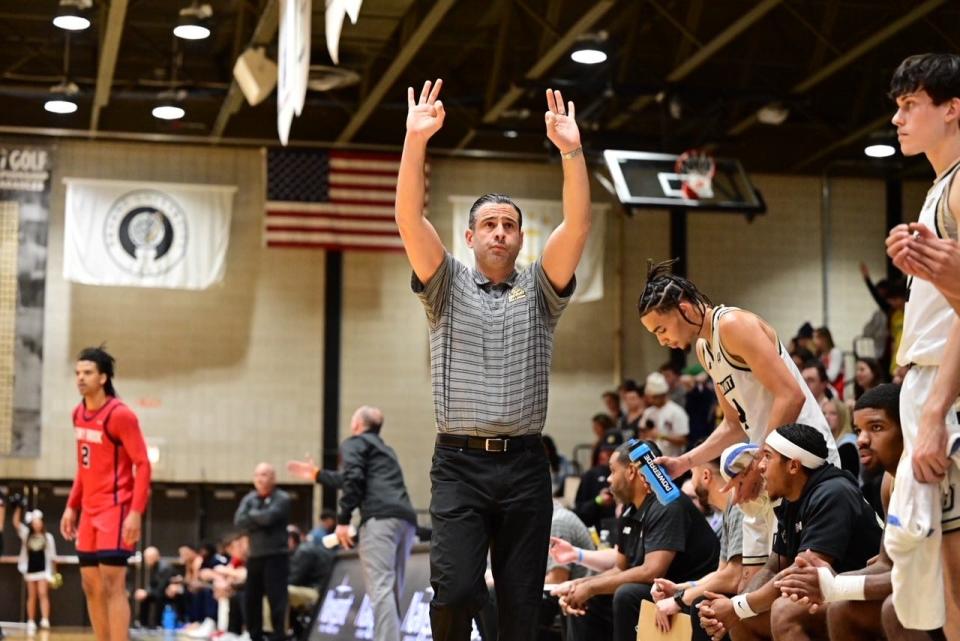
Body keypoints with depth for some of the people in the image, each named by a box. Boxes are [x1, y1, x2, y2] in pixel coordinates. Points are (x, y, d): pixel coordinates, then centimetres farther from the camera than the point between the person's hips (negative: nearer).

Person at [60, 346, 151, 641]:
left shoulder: (120, 415, -14)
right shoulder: (79, 414, 11)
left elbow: (142, 465, -15)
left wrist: (136, 512, -23)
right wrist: (72, 507, 15)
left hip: (116, 509, -8)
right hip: (90, 511, 8)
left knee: (112, 585, -12)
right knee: (91, 586, 10)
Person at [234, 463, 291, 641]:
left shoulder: (282, 498, -5)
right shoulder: (249, 498, 11)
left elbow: (268, 517, -21)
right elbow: (239, 521, -3)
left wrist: (252, 513, -3)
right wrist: (260, 520, -13)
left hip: (276, 556, -6)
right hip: (254, 556, 6)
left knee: (276, 599, -9)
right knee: (250, 600, 10)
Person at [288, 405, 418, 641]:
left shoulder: (354, 443, 10)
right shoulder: (383, 448, 36)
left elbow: (354, 480, -7)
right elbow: (352, 480, 46)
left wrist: (342, 520, -6)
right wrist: (317, 474, 56)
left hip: (380, 518, -8)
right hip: (405, 519, 8)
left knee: (380, 589, -16)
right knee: (391, 591, 10)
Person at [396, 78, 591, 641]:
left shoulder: (540, 291, 13)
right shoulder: (448, 288, 10)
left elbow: (577, 226, -2)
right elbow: (410, 219, -5)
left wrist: (571, 150, -13)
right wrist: (416, 140, -16)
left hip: (524, 465, 2)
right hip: (460, 463, -1)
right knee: (457, 589, -16)